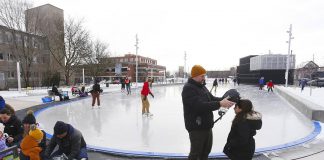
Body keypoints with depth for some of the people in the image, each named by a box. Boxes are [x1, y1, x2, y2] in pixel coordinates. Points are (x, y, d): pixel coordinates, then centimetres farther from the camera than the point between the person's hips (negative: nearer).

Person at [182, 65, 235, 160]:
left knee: (207, 149, 25)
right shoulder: (188, 88, -22)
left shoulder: (201, 86, 9)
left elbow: (211, 98, 10)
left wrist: (224, 100, -9)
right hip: (196, 127, -9)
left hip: (206, 125, 9)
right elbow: (200, 106, -31)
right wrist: (220, 104, -32)